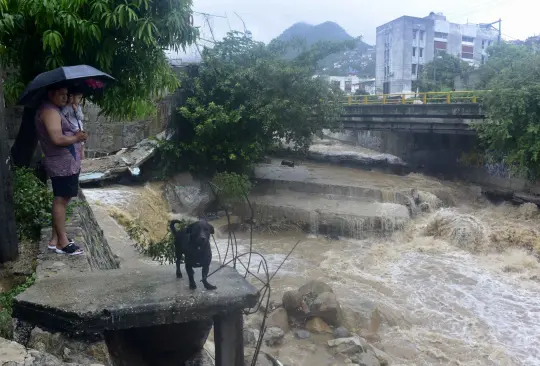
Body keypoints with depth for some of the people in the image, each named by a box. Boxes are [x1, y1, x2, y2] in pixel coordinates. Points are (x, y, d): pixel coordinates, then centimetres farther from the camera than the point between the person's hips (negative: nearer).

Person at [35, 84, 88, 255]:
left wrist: (76, 135, 4)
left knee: (62, 200, 14)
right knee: (61, 200, -5)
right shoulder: (49, 111, -15)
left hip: (67, 163, 11)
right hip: (62, 165, -11)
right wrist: (77, 138, -11)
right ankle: (62, 242, 3)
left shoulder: (56, 110, 19)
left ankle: (56, 239, 22)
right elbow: (58, 139, -25)